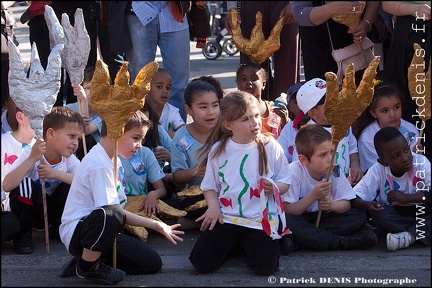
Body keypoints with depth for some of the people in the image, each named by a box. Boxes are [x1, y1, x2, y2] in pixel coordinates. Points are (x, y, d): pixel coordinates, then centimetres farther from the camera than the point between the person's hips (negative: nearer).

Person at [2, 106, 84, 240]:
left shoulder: (69, 159, -11)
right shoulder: (30, 155, -23)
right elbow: (7, 186, -37)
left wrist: (55, 173, -36)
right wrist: (32, 159, -43)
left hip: (53, 212, 4)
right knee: (24, 182, -32)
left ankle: (57, 228, 0)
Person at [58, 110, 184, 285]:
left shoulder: (111, 160, 12)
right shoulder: (99, 165, -20)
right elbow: (111, 211, -24)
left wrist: (155, 225, -2)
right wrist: (154, 224, -19)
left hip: (103, 229, 10)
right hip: (76, 231, -10)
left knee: (152, 263, 3)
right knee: (111, 215, -43)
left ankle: (93, 260, 7)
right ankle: (87, 265, -16)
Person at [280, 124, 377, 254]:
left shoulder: (334, 171, -9)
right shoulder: (294, 172, -21)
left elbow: (346, 204, -5)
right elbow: (287, 211, -24)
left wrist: (332, 205, -28)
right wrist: (313, 196, -34)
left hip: (323, 217, 5)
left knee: (359, 215, -15)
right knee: (285, 221, -38)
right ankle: (339, 242, -29)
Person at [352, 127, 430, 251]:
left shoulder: (421, 163, -18)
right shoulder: (377, 170, -14)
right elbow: (354, 198, -19)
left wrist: (407, 198, -34)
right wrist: (367, 205, -40)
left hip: (421, 212, -1)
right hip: (395, 214, 1)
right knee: (378, 214, -32)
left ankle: (409, 236, -31)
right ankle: (421, 232, -25)